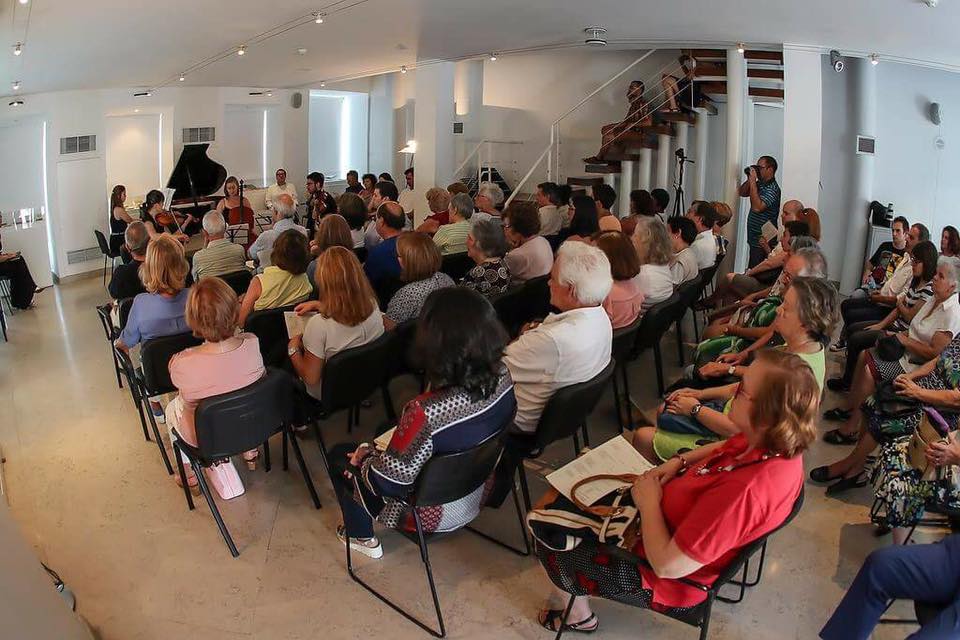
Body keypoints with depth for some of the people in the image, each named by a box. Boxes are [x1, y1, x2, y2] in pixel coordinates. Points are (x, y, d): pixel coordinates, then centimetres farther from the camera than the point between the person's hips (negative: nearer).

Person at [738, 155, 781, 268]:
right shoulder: (759, 184, 10)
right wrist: (749, 180, -1)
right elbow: (741, 193, 16)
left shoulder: (773, 189, -16)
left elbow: (757, 207, -27)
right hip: (754, 238, 9)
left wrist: (753, 182, -22)